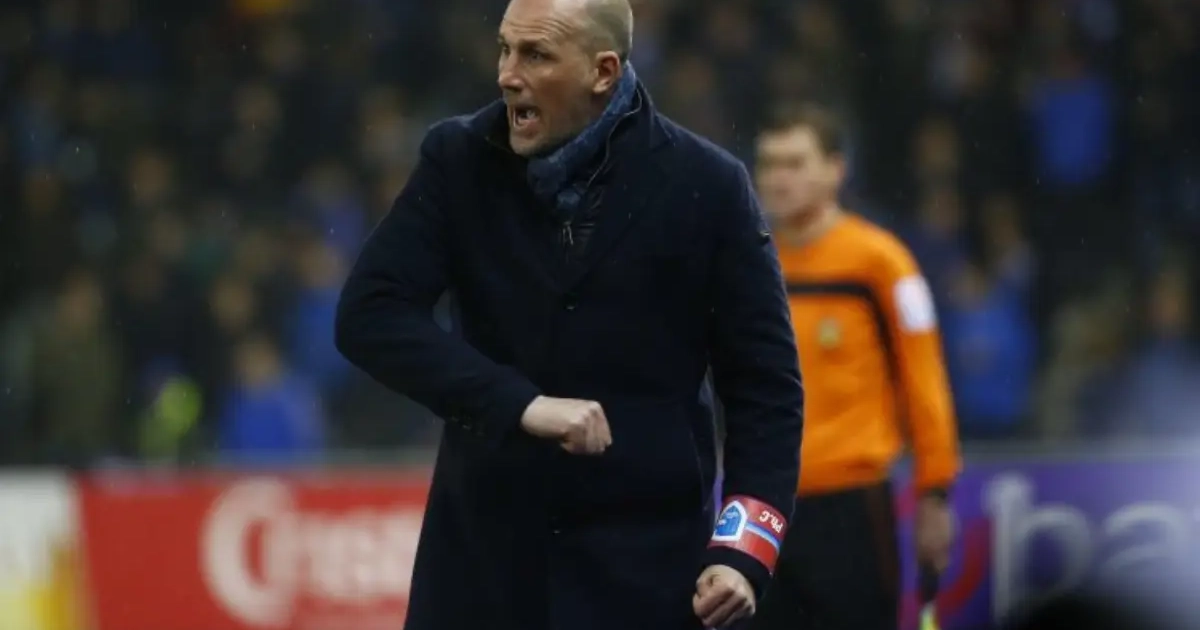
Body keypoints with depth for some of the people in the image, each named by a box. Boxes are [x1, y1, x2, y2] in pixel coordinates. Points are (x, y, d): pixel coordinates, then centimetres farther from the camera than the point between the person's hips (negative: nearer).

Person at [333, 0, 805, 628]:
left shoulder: (704, 187, -4)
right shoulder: (460, 161, -1)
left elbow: (764, 383, 0)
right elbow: (368, 315, -10)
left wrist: (744, 552, -10)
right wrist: (520, 403, -21)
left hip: (644, 563, -2)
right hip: (484, 553, 2)